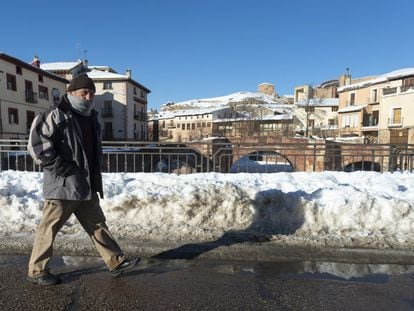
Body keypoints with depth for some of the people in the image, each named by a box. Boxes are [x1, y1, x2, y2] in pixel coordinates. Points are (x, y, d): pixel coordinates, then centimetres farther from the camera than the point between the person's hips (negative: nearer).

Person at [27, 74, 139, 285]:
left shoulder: (91, 117, 15)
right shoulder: (56, 115, -9)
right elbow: (36, 144, -16)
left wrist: (95, 175, 17)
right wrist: (61, 168, -16)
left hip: (87, 186, 8)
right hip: (62, 185, -8)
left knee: (97, 224, 12)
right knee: (49, 227, 5)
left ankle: (116, 262, 19)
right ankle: (36, 271, 22)